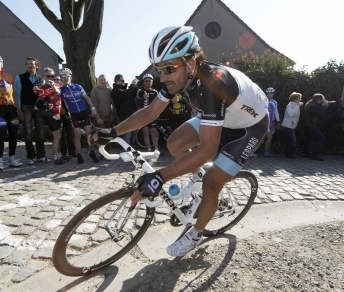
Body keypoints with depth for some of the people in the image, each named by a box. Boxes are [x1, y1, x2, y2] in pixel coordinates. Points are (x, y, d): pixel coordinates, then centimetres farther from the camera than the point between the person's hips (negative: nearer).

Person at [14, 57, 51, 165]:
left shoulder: (41, 79, 10)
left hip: (38, 107, 3)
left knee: (40, 132, 4)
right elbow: (18, 94, -2)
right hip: (26, 107, -3)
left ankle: (40, 155, 13)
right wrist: (19, 109, -8)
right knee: (28, 133, 0)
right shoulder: (20, 78, 1)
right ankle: (30, 156, 8)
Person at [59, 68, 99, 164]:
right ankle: (79, 155, 9)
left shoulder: (78, 87, 4)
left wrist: (93, 108, 0)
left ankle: (92, 153, 12)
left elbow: (87, 98, 7)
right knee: (77, 135, -2)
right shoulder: (62, 90, 1)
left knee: (89, 133, 0)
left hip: (84, 112, 1)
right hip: (74, 114, -1)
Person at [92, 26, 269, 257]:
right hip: (223, 116, 7)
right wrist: (113, 132, -19)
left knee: (211, 183, -12)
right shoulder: (179, 76, -17)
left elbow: (207, 148, -43)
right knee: (175, 143, -7)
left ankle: (195, 235, 13)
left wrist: (160, 177, -47)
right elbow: (151, 112, -10)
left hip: (251, 124, -7)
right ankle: (197, 175, 22)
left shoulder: (212, 84, -40)